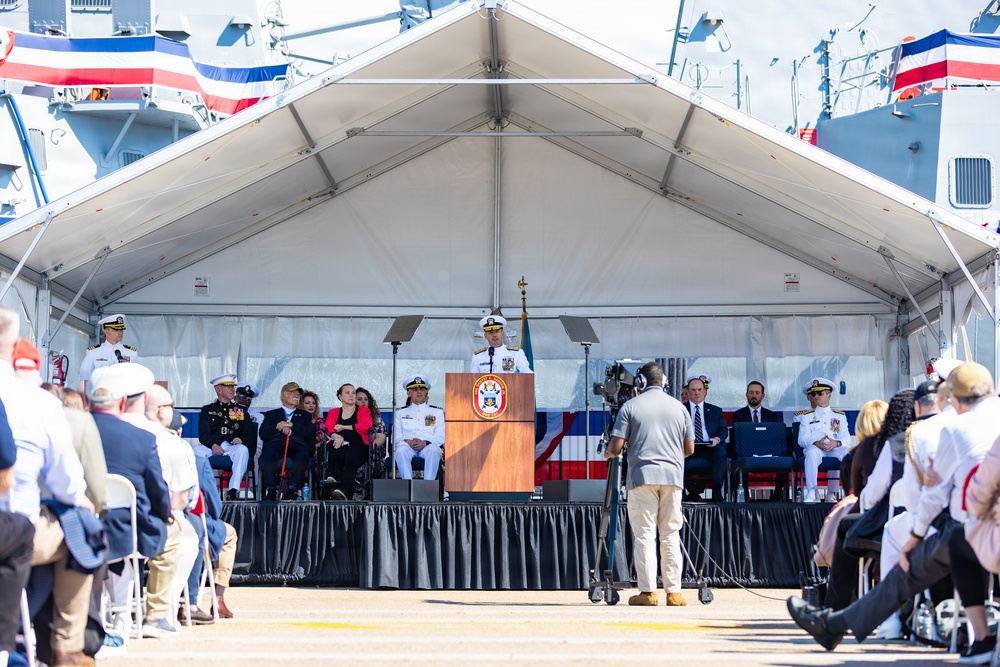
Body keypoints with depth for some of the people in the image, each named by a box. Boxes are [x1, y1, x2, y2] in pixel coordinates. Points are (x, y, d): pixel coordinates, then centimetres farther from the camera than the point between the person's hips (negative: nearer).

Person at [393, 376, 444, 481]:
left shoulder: (437, 412, 22)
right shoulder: (400, 413, 25)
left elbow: (440, 437, 9)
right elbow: (396, 437, 13)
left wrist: (425, 443, -12)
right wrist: (407, 441, -11)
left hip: (428, 446, 0)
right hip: (407, 445, 0)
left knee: (433, 450, -37)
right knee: (401, 451, -36)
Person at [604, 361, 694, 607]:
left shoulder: (631, 406, 1)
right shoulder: (679, 407, 11)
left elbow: (616, 447, -4)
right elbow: (689, 448, 15)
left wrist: (607, 454, 19)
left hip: (642, 475, -3)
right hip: (672, 475, 3)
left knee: (644, 532, -2)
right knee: (671, 534, 7)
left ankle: (647, 592, -7)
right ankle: (674, 592, 4)